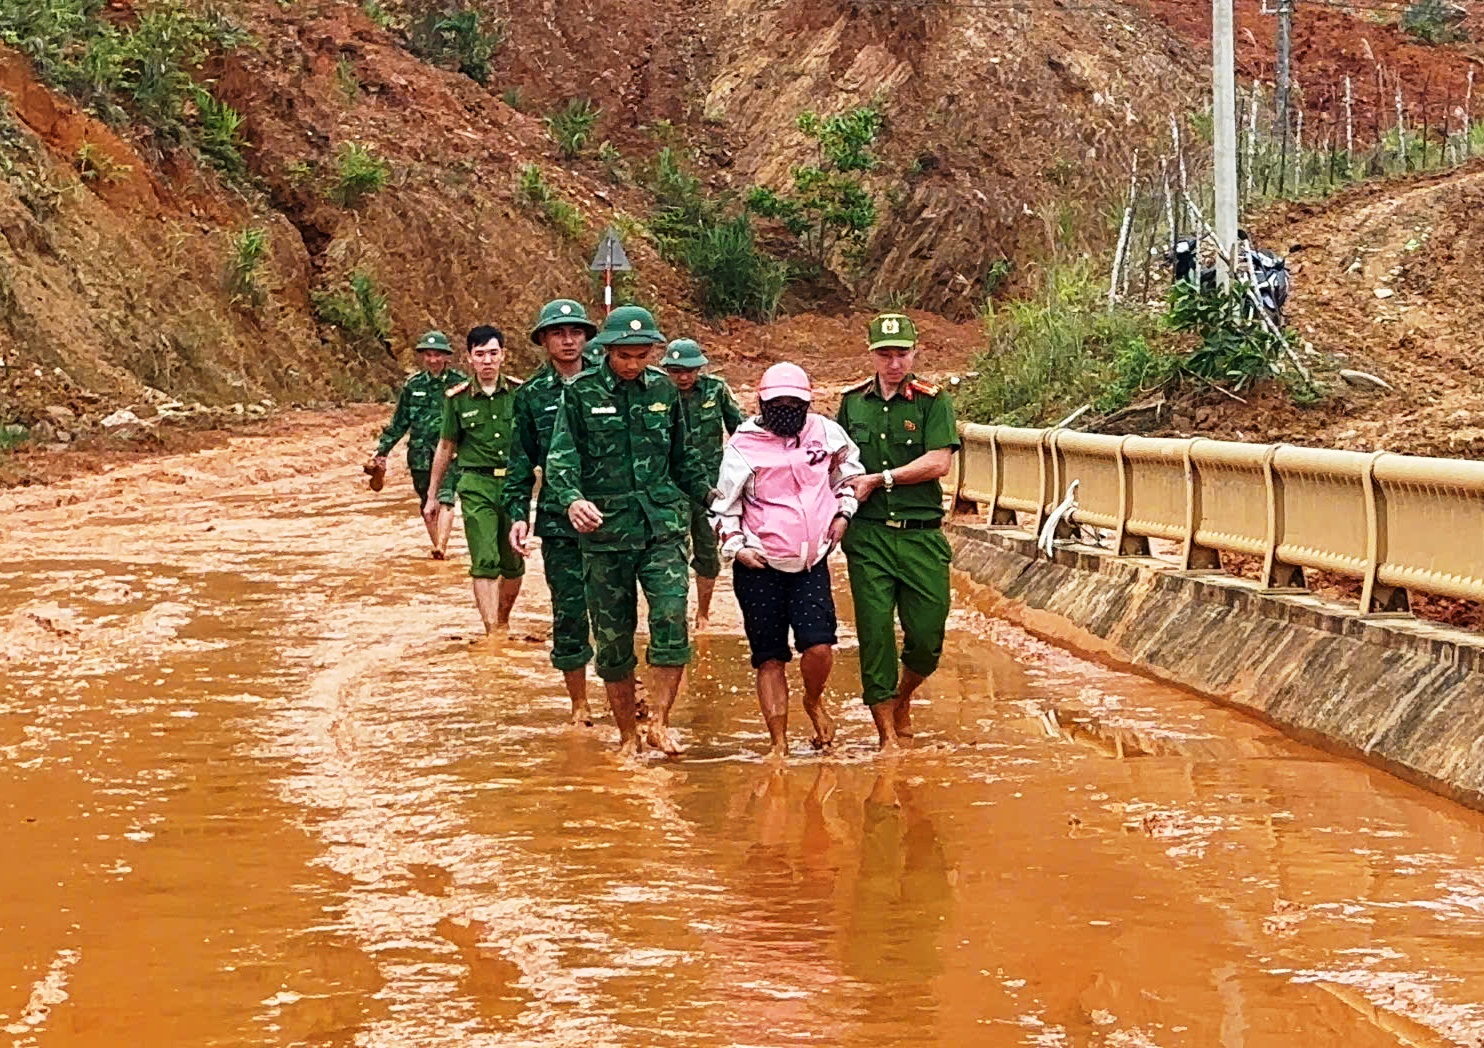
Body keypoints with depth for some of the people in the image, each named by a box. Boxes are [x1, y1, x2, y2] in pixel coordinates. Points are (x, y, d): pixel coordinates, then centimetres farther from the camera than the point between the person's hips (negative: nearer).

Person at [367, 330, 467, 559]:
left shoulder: (460, 383, 0)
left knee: (445, 499, -18)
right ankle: (439, 547, 17)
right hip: (420, 453, 4)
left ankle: (441, 547, -27)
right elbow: (399, 423, 14)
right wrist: (381, 452, 12)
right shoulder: (412, 386, 8)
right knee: (427, 504, 8)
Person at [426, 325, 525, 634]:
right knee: (485, 563, -11)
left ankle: (503, 619, 31)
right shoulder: (457, 399, 3)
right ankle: (492, 632, -14)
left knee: (514, 564, 9)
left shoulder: (521, 393, 2)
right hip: (477, 486, -1)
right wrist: (432, 495, 16)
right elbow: (445, 448, 13)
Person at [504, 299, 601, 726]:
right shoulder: (531, 395, 5)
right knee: (569, 611, 3)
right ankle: (578, 702, 14)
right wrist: (517, 514, -2)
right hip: (558, 521, 0)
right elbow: (520, 464, 7)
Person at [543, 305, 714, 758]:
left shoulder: (664, 389, 9)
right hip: (606, 530, -2)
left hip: (663, 525, 2)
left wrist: (709, 495, 19)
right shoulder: (580, 393, -1)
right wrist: (572, 499, -25)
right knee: (612, 638, 4)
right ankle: (627, 736, 16)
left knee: (671, 620, -15)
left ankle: (659, 721, -3)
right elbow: (560, 458, -7)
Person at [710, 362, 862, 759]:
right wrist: (735, 546, -5)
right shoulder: (744, 445, -2)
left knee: (819, 646, -15)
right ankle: (779, 744, 11)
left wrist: (843, 514, 11)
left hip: (812, 563, 1)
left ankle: (814, 701, 18)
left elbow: (850, 472, 23)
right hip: (760, 567, -1)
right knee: (770, 657, 1)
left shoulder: (825, 433, 4)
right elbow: (725, 504, 6)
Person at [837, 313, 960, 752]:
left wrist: (879, 479, -10)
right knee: (875, 633, -4)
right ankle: (887, 735, 5)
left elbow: (938, 463, -10)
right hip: (867, 536, 1)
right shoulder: (852, 402, 10)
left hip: (921, 535, -1)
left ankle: (903, 701, 31)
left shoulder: (932, 401, 1)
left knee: (927, 637, 1)